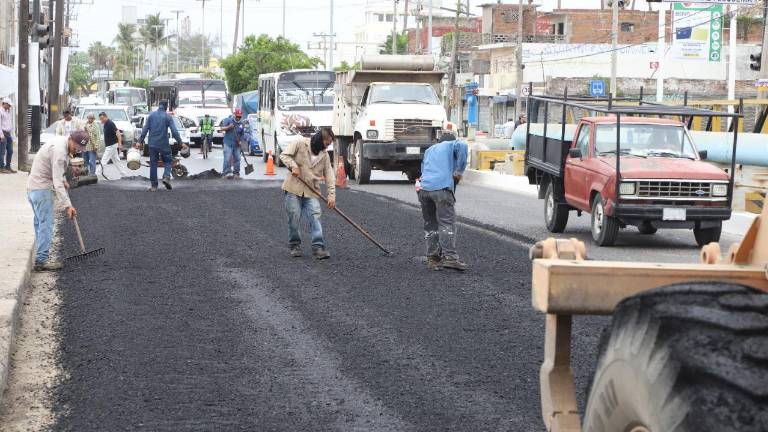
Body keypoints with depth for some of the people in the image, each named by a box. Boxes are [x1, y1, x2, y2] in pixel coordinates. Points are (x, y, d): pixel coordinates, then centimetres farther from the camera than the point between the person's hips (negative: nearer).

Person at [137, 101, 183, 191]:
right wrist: (180, 142, -4)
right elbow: (174, 131, -10)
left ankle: (153, 185, 7)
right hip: (164, 144, -3)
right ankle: (166, 176, -12)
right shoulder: (167, 117, -5)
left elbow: (145, 130, 3)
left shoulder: (151, 116, 4)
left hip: (152, 144, 3)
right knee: (168, 161, 12)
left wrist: (140, 141, 7)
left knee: (153, 164, 8)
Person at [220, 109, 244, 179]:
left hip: (236, 144, 5)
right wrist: (228, 127, -26)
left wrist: (240, 141, 4)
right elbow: (222, 128, -8)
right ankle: (227, 172, -13)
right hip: (228, 143, -5)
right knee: (227, 158, -13)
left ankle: (236, 173, 14)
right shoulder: (228, 120, 0)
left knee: (237, 158, 5)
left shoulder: (240, 124, 14)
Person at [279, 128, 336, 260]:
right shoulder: (300, 143, -4)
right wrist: (293, 165, -22)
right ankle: (295, 245, 15)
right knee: (294, 218, -2)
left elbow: (329, 175, 5)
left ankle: (318, 247, -15)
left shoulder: (324, 155, 9)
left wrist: (332, 194, -4)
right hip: (293, 189, -3)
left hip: (311, 192, 3)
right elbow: (284, 155, -4)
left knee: (315, 217, -10)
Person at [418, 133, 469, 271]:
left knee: (430, 224, 11)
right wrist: (459, 172, -1)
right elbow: (462, 146, -5)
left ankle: (432, 258, 8)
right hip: (442, 187, -5)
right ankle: (450, 257, -21)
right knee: (447, 222, -10)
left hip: (424, 188, 5)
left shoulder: (429, 150, 34)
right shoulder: (451, 145, 18)